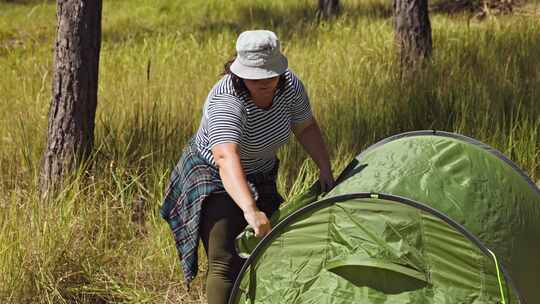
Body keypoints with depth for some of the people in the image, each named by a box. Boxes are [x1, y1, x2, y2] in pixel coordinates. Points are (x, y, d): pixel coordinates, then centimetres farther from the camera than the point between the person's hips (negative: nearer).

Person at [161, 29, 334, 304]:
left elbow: (306, 128, 3)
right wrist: (250, 210, -64)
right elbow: (226, 158, -52)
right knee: (226, 262, -19)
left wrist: (325, 169, -5)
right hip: (213, 178, -7)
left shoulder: (290, 86, -17)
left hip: (260, 178, 7)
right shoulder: (226, 101, -38)